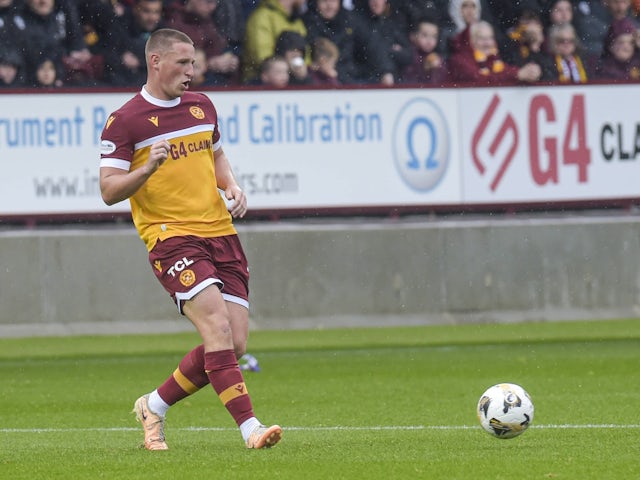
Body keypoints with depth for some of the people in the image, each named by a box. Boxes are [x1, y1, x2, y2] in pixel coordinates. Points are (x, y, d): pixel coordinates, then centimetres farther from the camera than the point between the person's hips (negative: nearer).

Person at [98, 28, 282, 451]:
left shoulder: (202, 106, 14)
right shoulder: (124, 122, -5)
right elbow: (109, 191, -7)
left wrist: (232, 186, 9)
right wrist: (147, 168, -25)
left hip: (220, 231, 6)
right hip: (170, 237, -6)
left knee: (235, 344, 0)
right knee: (217, 327, -23)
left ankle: (155, 405, 18)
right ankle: (250, 427, -25)